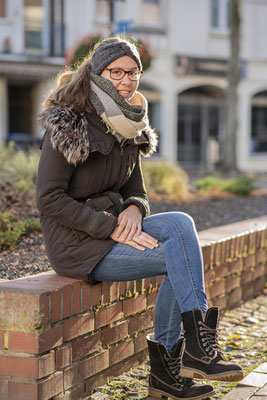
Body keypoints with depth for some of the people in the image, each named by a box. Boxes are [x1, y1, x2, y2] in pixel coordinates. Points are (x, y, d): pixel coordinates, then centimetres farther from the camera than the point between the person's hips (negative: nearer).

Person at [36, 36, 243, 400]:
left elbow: (136, 192, 15)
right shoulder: (67, 126, -12)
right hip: (76, 243, -7)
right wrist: (113, 228, -23)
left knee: (181, 223, -18)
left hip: (111, 227, 7)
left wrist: (133, 210, -11)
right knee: (184, 254, -19)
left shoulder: (130, 128, 10)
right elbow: (49, 199, -17)